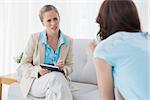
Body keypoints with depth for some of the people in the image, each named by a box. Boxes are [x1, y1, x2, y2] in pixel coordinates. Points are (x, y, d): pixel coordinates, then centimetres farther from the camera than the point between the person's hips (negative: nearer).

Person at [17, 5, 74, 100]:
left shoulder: (68, 41, 2)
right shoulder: (34, 38, -4)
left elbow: (70, 66, 8)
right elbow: (24, 64, 0)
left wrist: (63, 69, -15)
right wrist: (38, 70, -20)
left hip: (58, 79, 2)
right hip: (34, 81, -1)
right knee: (56, 76, -33)